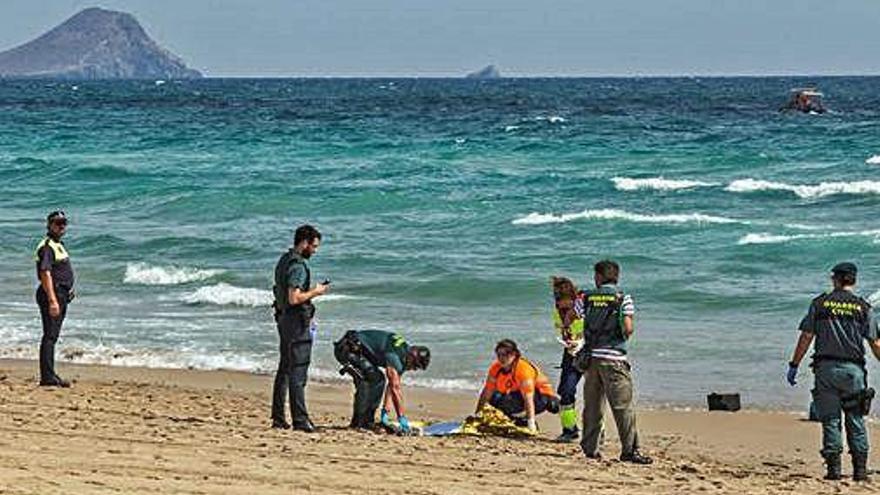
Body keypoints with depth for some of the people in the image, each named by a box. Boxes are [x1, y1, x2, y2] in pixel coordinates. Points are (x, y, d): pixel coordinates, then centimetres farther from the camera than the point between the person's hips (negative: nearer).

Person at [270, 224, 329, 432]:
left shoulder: (284, 260, 13)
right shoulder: (298, 266, -18)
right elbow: (294, 298, -25)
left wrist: (311, 291, 16)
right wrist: (314, 292, -11)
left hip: (284, 318, 10)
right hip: (297, 322, -10)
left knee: (284, 369, 14)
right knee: (298, 371, -8)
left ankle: (278, 417, 17)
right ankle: (300, 420, -8)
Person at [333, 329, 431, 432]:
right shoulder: (394, 355, -24)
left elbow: (392, 385, 8)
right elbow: (395, 388, -27)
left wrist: (385, 412, 3)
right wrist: (402, 418, -25)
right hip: (347, 348, -10)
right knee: (373, 379, -20)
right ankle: (359, 422, -16)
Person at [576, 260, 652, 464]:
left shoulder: (587, 297, 6)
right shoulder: (623, 298, -3)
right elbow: (628, 328, -10)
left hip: (590, 356, 4)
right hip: (613, 358, -4)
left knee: (592, 405, 12)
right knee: (623, 406, -4)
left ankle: (590, 448, 15)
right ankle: (629, 449, -9)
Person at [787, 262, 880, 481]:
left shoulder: (820, 303, 5)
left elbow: (806, 337, 2)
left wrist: (794, 365, 7)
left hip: (826, 367, 0)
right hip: (853, 368, 0)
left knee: (831, 420, 3)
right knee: (855, 421, 6)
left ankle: (834, 469, -1)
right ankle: (860, 469, 2)